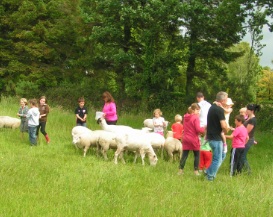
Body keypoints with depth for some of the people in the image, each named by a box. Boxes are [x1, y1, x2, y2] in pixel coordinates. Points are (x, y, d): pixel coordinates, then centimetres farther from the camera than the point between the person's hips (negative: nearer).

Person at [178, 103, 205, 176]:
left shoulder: (185, 117, 10)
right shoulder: (196, 118, -13)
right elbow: (198, 129, -17)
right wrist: (204, 129, -1)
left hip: (186, 139, 6)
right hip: (194, 139, -6)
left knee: (184, 155, 5)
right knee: (197, 155, 6)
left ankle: (180, 170, 1)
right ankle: (196, 170, 5)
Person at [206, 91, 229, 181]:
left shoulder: (212, 107, 11)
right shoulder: (220, 110, -18)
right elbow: (223, 126, -23)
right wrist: (226, 131, -4)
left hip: (211, 136, 9)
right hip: (216, 138, -9)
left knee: (222, 156, 20)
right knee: (217, 159, 0)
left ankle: (209, 172, 21)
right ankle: (210, 177, 7)